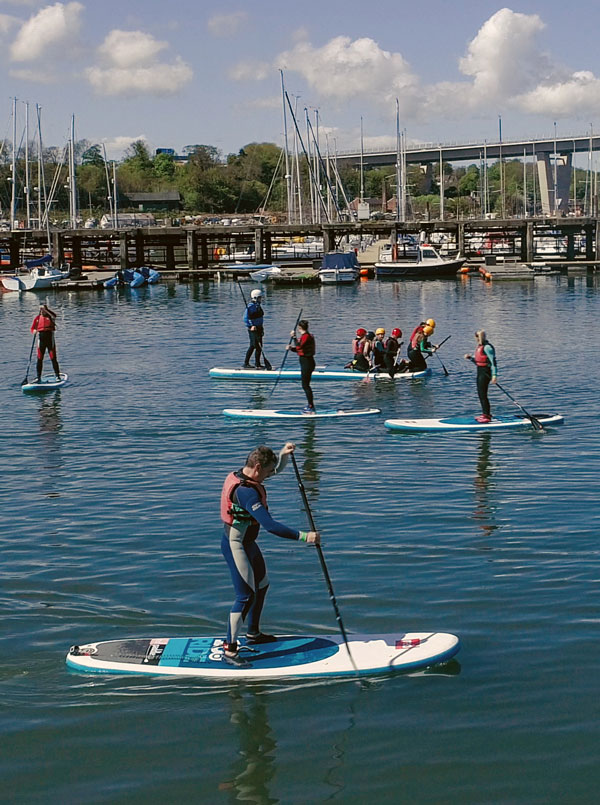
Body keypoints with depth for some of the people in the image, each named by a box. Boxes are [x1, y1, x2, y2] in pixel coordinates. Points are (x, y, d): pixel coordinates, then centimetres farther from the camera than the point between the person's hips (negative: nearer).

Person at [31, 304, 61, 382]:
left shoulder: (50, 317, 0)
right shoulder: (37, 318, 9)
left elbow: (54, 315, -24)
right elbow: (32, 328, 12)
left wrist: (45, 309, -27)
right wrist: (34, 331, -11)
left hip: (50, 338, -3)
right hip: (41, 339, 3)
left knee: (53, 358, -4)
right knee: (39, 359, 3)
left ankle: (57, 376, 2)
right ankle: (38, 377, 7)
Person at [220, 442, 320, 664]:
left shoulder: (244, 475, 0)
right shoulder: (246, 492, -31)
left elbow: (277, 468, 20)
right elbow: (270, 526, -36)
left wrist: (284, 454, -1)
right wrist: (304, 537, -35)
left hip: (247, 542, 11)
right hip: (236, 546, -11)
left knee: (261, 585, 23)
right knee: (246, 596, -6)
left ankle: (253, 633, 39)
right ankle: (229, 648, 2)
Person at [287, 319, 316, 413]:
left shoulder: (306, 336, -15)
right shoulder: (304, 336, 16)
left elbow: (299, 347, -27)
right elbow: (300, 349, 19)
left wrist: (294, 337, -20)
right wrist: (291, 348, 5)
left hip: (307, 362, -10)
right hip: (306, 362, 10)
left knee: (305, 385, -8)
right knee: (305, 385, 15)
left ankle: (311, 407, -6)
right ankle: (310, 405, 21)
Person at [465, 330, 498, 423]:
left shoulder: (487, 347, -15)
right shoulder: (479, 347, 15)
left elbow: (493, 361, -19)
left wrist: (494, 375, -25)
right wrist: (470, 357, 4)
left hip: (485, 372, -10)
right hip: (480, 371, 10)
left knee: (483, 394, -9)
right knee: (480, 394, 15)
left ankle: (487, 416, -6)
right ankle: (485, 414, 25)